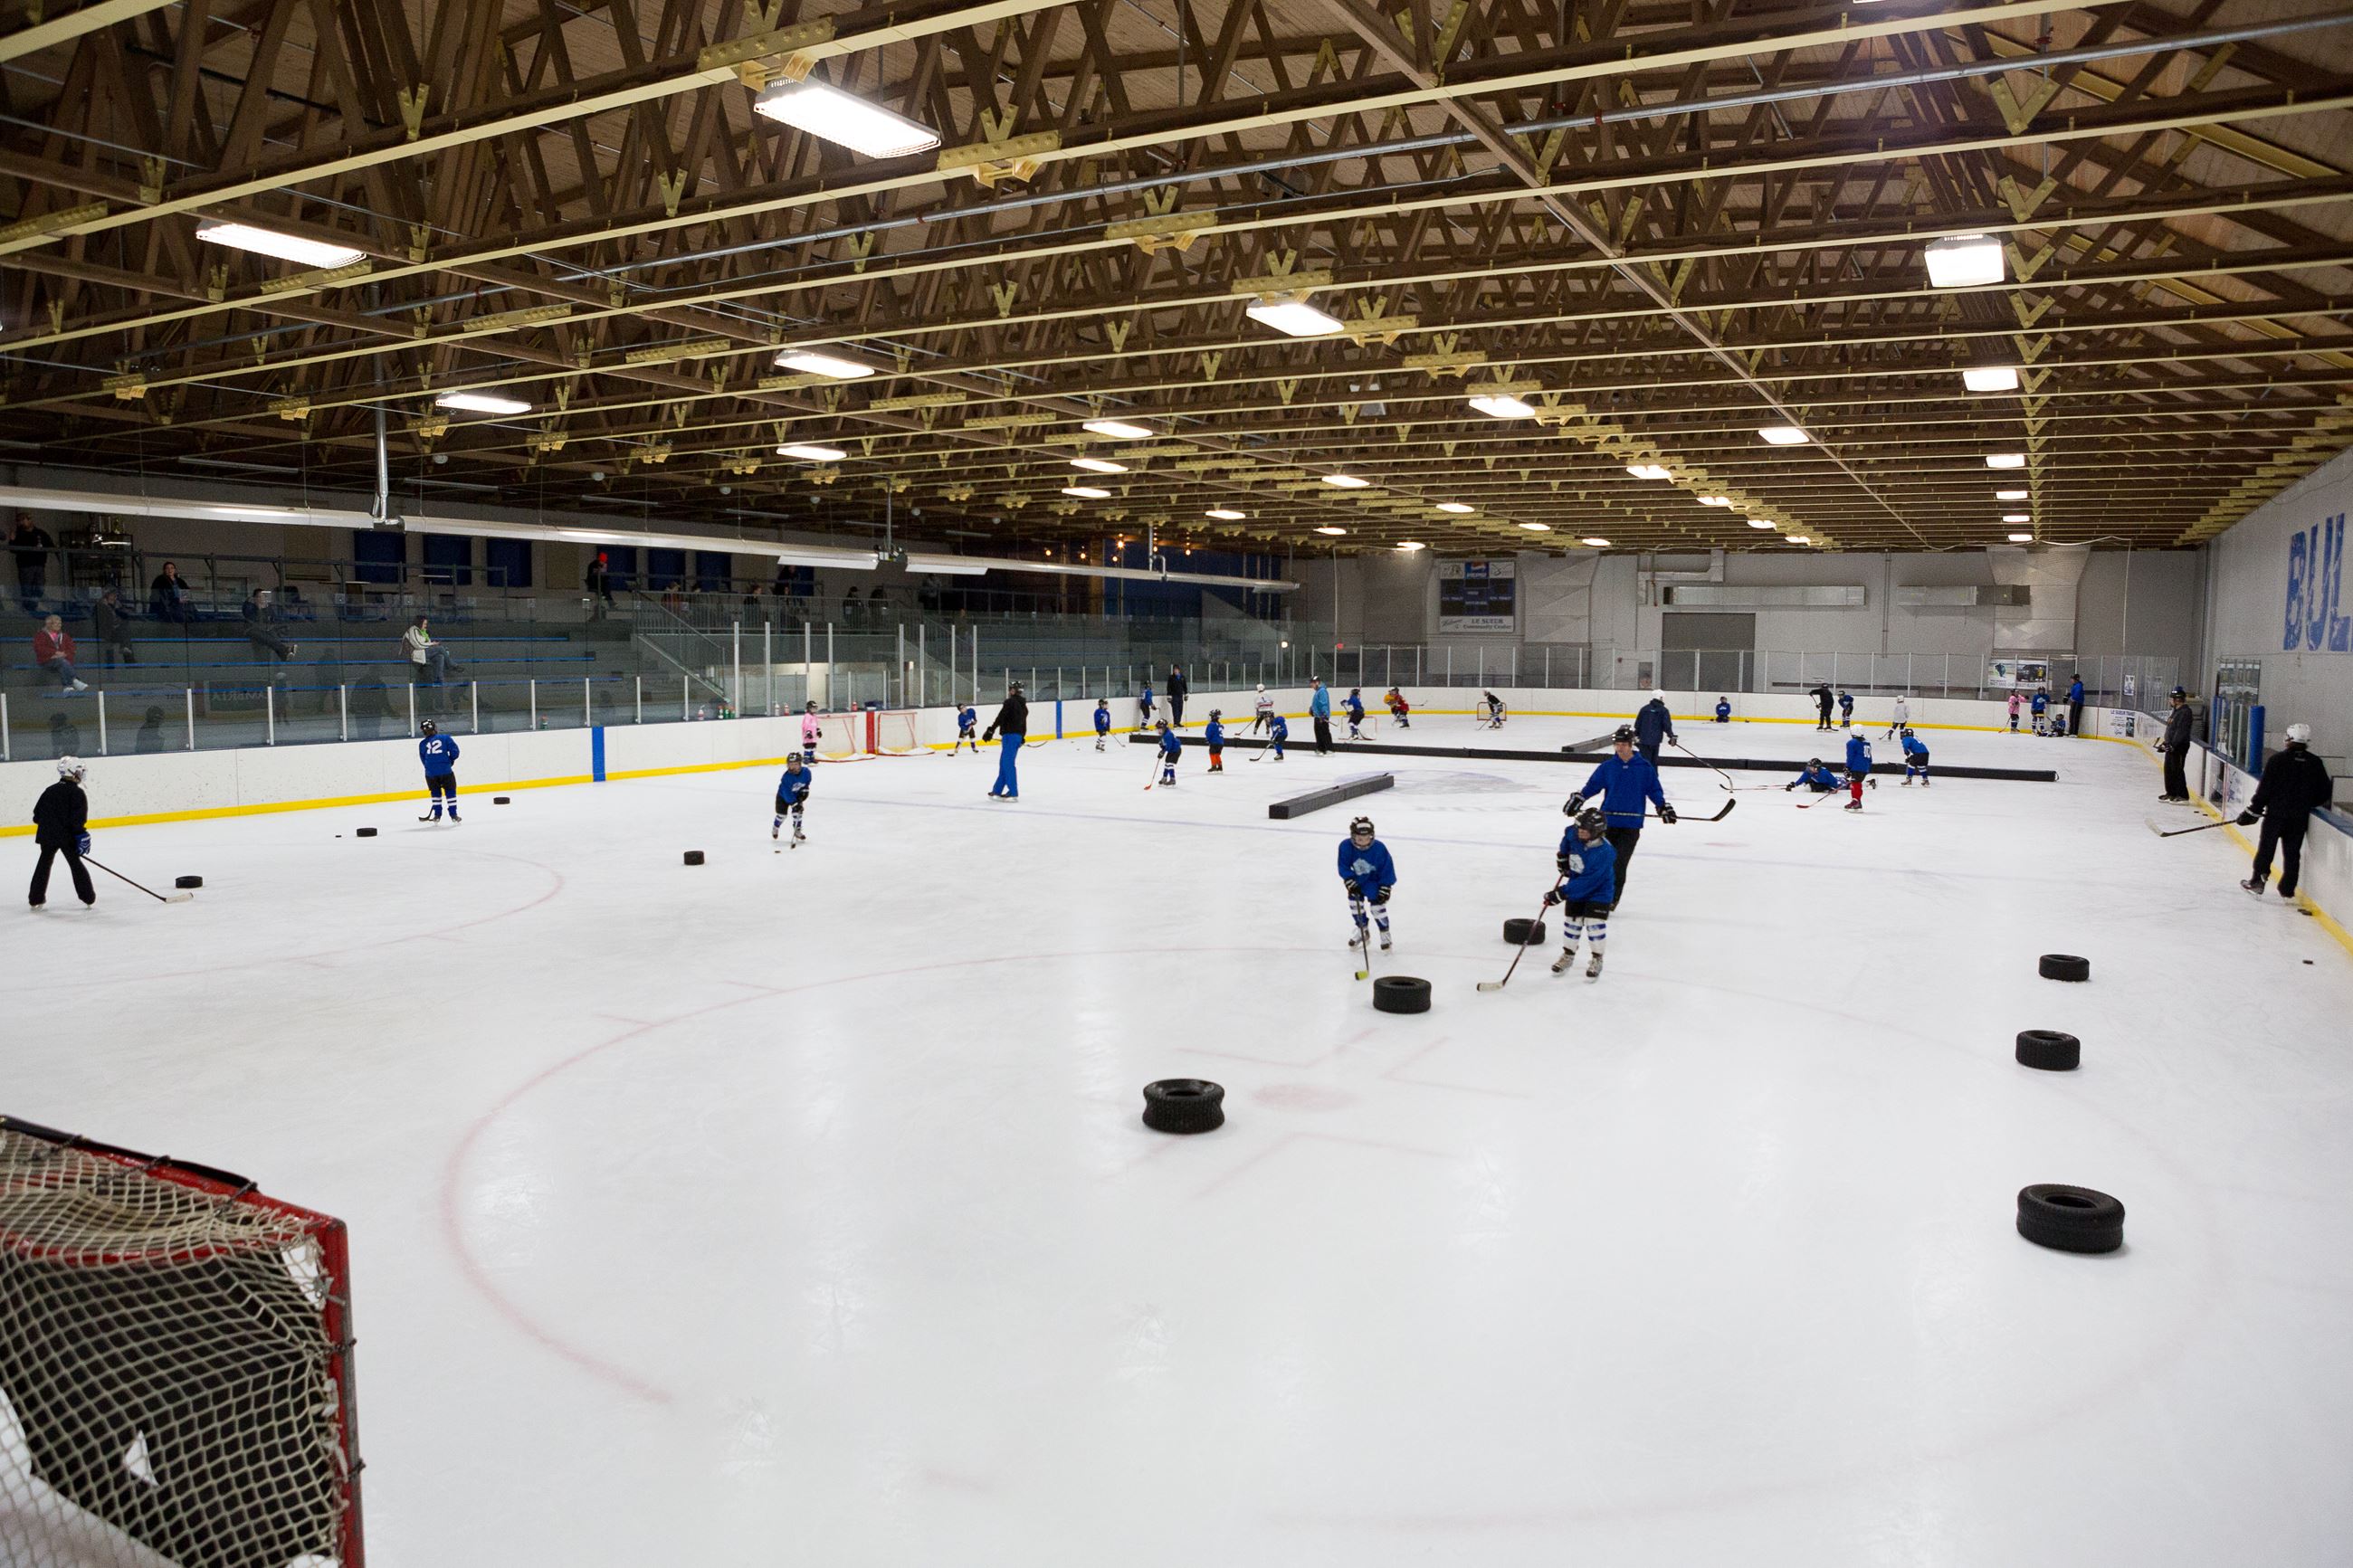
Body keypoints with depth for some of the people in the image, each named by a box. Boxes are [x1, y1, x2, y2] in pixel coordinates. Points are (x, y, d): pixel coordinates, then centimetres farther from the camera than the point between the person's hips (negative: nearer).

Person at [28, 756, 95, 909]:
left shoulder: (50, 790, 10)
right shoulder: (77, 793, -9)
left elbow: (37, 814, 13)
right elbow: (78, 818, -17)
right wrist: (81, 834, -14)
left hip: (47, 835, 5)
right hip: (67, 836, -5)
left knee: (44, 863, 17)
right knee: (75, 864, 3)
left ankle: (36, 899, 21)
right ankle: (88, 898, 5)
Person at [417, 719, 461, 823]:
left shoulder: (422, 744, 7)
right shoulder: (445, 738, 0)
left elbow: (423, 760, 11)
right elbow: (454, 751, -4)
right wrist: (450, 761, 14)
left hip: (430, 773, 2)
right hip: (446, 771, -2)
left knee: (435, 792, 19)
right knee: (450, 791, 8)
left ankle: (437, 815, 18)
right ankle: (453, 815, 7)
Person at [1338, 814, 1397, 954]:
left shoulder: (1379, 848, -30)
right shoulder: (1346, 846, -25)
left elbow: (1387, 870, -20)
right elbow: (1344, 867, -15)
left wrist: (1385, 890, -20)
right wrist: (1351, 883, -23)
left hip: (1375, 880, -3)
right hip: (1357, 880, 4)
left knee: (1377, 905, -12)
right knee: (1354, 901, -1)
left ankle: (1385, 934, 7)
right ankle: (1362, 931, 19)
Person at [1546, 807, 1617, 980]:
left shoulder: (1604, 853, -35)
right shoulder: (1574, 833, -17)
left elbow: (1587, 882, -35)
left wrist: (1561, 893, -34)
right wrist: (1562, 855, 12)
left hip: (1599, 890, -6)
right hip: (1576, 885, 6)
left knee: (1594, 923, -10)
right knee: (1572, 920, 9)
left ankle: (1596, 959, 8)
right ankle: (1568, 955, 25)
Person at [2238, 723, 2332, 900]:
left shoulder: (2278, 759, -10)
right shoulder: (2316, 763, 1)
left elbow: (2264, 788, -10)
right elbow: (2324, 793, 7)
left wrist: (2253, 811, -3)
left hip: (2276, 813, -3)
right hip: (2300, 817, 3)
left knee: (2266, 847, 7)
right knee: (2292, 852, 10)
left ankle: (2257, 882, 9)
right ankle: (2287, 889, 13)